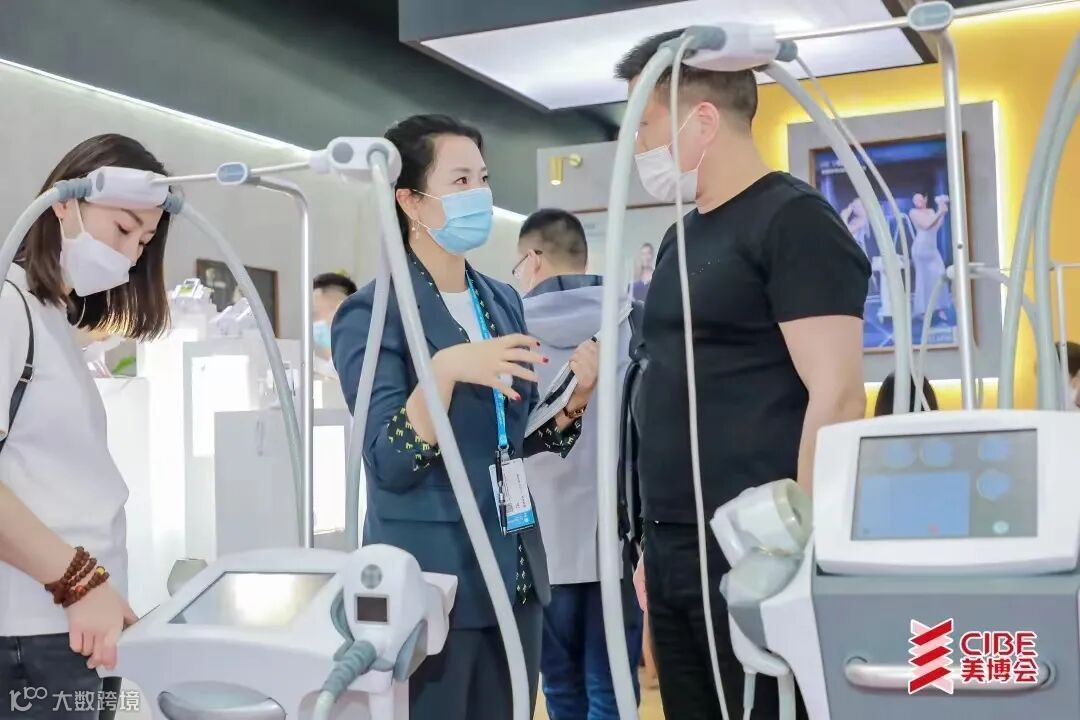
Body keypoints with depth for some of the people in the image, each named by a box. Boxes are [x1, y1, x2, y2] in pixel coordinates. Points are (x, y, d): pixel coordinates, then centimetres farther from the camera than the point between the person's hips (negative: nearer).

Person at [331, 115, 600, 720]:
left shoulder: (504, 301, 8)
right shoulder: (373, 312, -11)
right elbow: (388, 466, -17)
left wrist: (575, 399, -5)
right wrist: (446, 369, -30)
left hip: (515, 572, 6)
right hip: (432, 578, -6)